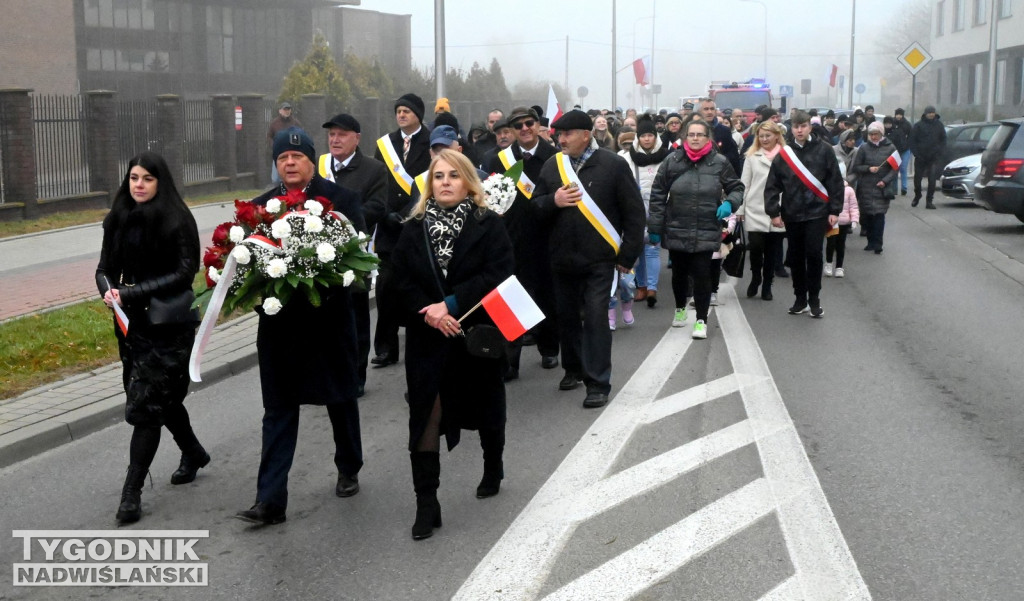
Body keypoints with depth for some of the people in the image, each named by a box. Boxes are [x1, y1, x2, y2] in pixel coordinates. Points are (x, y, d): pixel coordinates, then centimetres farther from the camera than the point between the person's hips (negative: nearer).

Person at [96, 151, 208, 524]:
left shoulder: (177, 220, -10)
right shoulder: (118, 220, 6)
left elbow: (185, 273, -14)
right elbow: (105, 267, 10)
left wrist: (132, 293, -19)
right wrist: (108, 289, -13)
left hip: (169, 325, -6)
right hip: (132, 323, 6)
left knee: (146, 403, -7)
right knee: (163, 396, 18)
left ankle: (132, 491, -1)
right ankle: (193, 453, 41)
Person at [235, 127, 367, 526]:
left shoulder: (340, 199, -4)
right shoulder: (259, 206, 6)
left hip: (329, 318, -2)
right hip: (279, 322, 2)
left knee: (341, 400, 16)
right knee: (278, 410, 4)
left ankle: (348, 470, 39)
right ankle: (270, 500, 5)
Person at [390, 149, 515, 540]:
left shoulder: (488, 226, -3)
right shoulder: (414, 229, 5)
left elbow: (498, 274, -14)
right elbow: (402, 280, 0)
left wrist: (451, 304, -21)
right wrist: (429, 313, -17)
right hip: (427, 338, 1)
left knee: (485, 407, 17)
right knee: (425, 416, -5)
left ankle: (493, 469, 44)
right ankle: (426, 504, 0)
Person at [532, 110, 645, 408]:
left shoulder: (613, 165, -8)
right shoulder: (551, 166, 4)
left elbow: (634, 212, -5)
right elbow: (535, 207, 8)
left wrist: (628, 255, -6)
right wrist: (553, 201, -14)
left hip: (598, 259, -4)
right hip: (562, 258, 4)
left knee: (595, 318, -5)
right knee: (566, 316, 14)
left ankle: (598, 382, 2)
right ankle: (573, 368, 33)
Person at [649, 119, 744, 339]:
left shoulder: (720, 162, -3)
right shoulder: (672, 161, -2)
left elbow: (737, 188, 8)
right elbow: (658, 194, 3)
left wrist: (729, 203, -13)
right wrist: (655, 225, 1)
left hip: (706, 232, -2)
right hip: (676, 230, 2)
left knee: (702, 275, -3)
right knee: (679, 273, 17)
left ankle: (701, 320, 9)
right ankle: (680, 308, 41)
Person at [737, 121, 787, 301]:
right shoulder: (752, 156, 5)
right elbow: (744, 184, 6)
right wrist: (740, 209, 2)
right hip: (755, 211, 0)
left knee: (772, 251, 7)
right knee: (756, 247, -9)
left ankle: (767, 285, 21)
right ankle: (755, 278, 18)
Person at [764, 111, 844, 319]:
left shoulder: (823, 150, -2)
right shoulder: (784, 154, 3)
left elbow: (835, 181, 0)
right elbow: (772, 185, 4)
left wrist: (835, 210, -3)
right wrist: (773, 212, -2)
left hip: (817, 213, -2)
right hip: (792, 214, 3)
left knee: (813, 254, -6)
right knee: (796, 257, 9)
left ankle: (814, 299, 8)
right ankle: (800, 299, 20)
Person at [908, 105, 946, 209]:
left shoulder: (939, 125, 6)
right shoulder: (918, 125, -2)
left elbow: (943, 140, 12)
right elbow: (912, 140, 0)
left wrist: (941, 152, -1)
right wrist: (916, 153, -9)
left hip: (934, 157, 0)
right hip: (920, 157, 0)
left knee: (932, 179, -8)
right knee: (917, 178, 10)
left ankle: (929, 201, -4)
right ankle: (917, 196, 32)